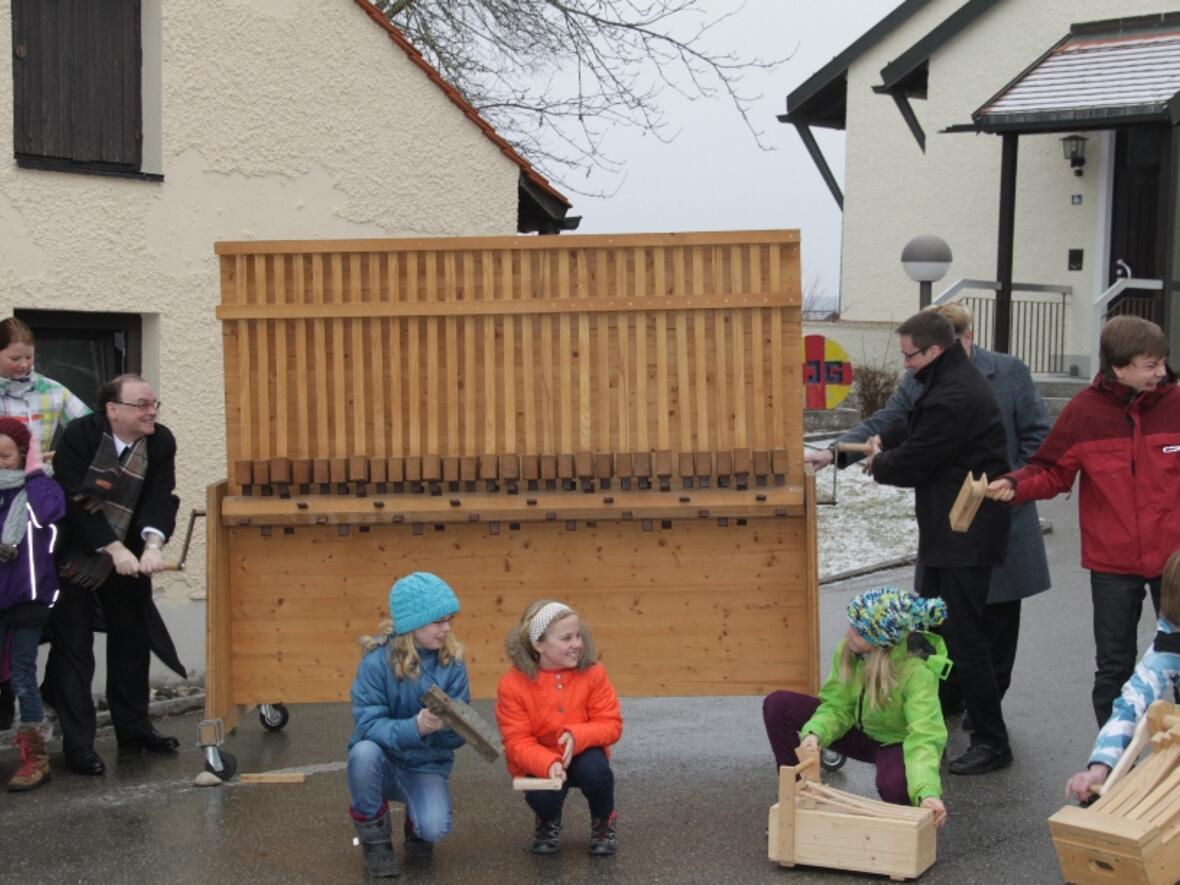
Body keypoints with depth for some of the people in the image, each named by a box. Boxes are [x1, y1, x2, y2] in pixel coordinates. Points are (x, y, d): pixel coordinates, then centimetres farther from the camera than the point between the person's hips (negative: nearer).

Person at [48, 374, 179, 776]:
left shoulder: (161, 442, -8)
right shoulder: (79, 434, -20)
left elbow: (160, 499, -14)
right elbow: (74, 501, -23)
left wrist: (153, 545, -32)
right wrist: (114, 549, -28)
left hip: (128, 557, 5)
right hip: (74, 557, -5)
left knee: (133, 640, 13)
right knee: (73, 647, -2)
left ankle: (134, 729, 28)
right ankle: (78, 743, 5)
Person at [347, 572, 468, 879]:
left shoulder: (452, 661, -9)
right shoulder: (378, 660, -17)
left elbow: (458, 735, -9)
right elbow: (368, 725, -23)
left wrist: (447, 724, -33)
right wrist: (415, 727, -39)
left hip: (427, 766, 1)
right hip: (383, 762, -1)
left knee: (434, 830, -27)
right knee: (364, 751, -35)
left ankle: (417, 822, 15)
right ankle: (374, 839, -8)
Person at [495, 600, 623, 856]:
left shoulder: (592, 673, -13)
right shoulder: (513, 684, -18)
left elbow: (611, 724, -12)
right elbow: (517, 743, -18)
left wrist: (577, 736, -32)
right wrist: (549, 764, -38)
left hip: (582, 754, 1)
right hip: (538, 763, -1)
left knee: (595, 770, -33)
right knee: (542, 796, -32)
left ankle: (604, 821, 3)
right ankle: (549, 823, 10)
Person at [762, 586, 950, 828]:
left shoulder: (917, 671, -35)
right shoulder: (849, 649, -20)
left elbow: (924, 737, -41)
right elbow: (837, 706, -13)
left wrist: (927, 792, -57)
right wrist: (815, 733, -34)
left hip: (898, 741, -5)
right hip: (860, 728, 5)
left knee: (895, 784, -41)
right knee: (778, 705, -13)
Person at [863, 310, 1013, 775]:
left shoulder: (954, 397, -24)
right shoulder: (955, 380, 11)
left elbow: (914, 462, -19)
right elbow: (919, 427, 24)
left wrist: (879, 464, 1)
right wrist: (884, 441, 6)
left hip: (966, 535, -11)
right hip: (949, 530, 11)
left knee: (963, 637, -6)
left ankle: (991, 742, 2)